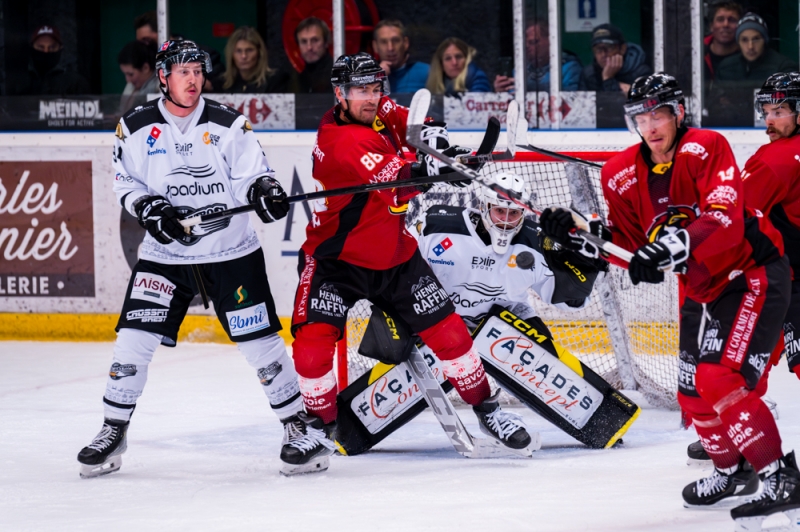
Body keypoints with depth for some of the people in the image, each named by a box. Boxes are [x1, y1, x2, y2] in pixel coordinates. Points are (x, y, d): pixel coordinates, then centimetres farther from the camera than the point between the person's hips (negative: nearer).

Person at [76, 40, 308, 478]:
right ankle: (113, 431, 6)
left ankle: (296, 423, 8)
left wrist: (264, 191, -25)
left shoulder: (228, 125, -2)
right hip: (164, 255, 1)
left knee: (259, 341, -4)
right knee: (133, 339, -6)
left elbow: (251, 174, -3)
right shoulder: (136, 128, 0)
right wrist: (149, 208, -15)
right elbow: (125, 184, 4)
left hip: (231, 251, -1)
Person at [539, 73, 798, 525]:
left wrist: (674, 247, -44)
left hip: (756, 272, -8)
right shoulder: (623, 174, -1)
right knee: (693, 391, 12)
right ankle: (731, 471, 34)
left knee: (721, 379, -22)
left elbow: (725, 223, -31)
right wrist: (579, 233, -9)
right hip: (707, 289, 8)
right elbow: (632, 246, 5)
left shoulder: (707, 149, -20)